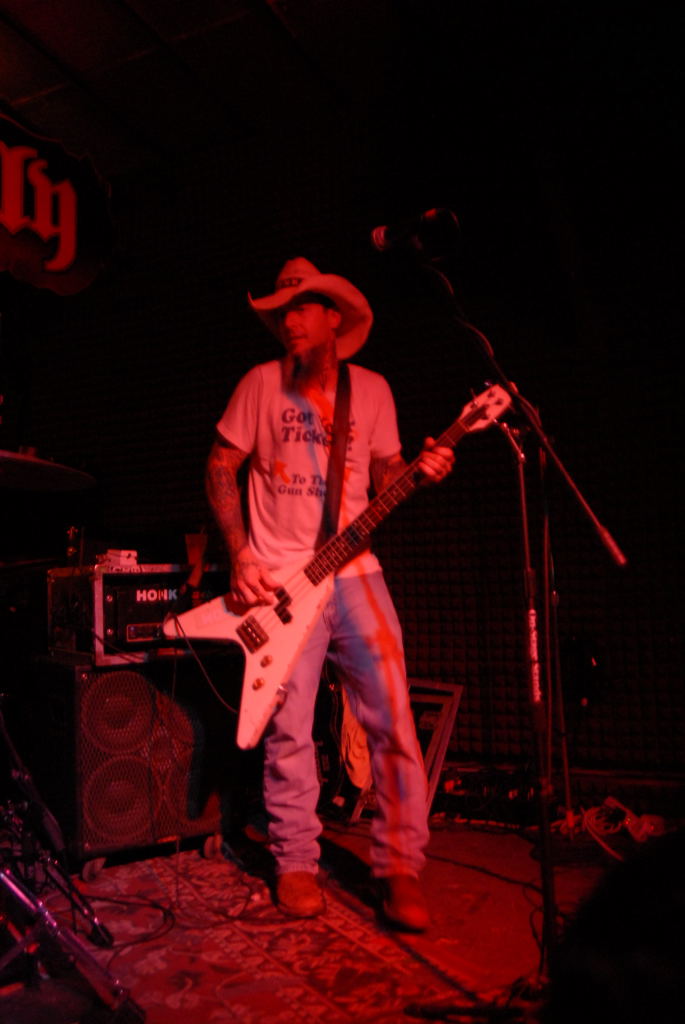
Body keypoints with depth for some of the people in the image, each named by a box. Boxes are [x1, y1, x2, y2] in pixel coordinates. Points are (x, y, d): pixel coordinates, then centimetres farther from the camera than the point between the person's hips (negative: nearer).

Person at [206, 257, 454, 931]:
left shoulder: (371, 389, 10)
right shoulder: (262, 384, 4)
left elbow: (385, 473, 13)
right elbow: (221, 467, 5)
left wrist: (423, 470, -10)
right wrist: (239, 556, -5)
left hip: (354, 572, 2)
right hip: (277, 579, -1)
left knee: (392, 720, -4)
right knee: (288, 734, 2)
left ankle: (400, 868, 10)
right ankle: (296, 865, 20)